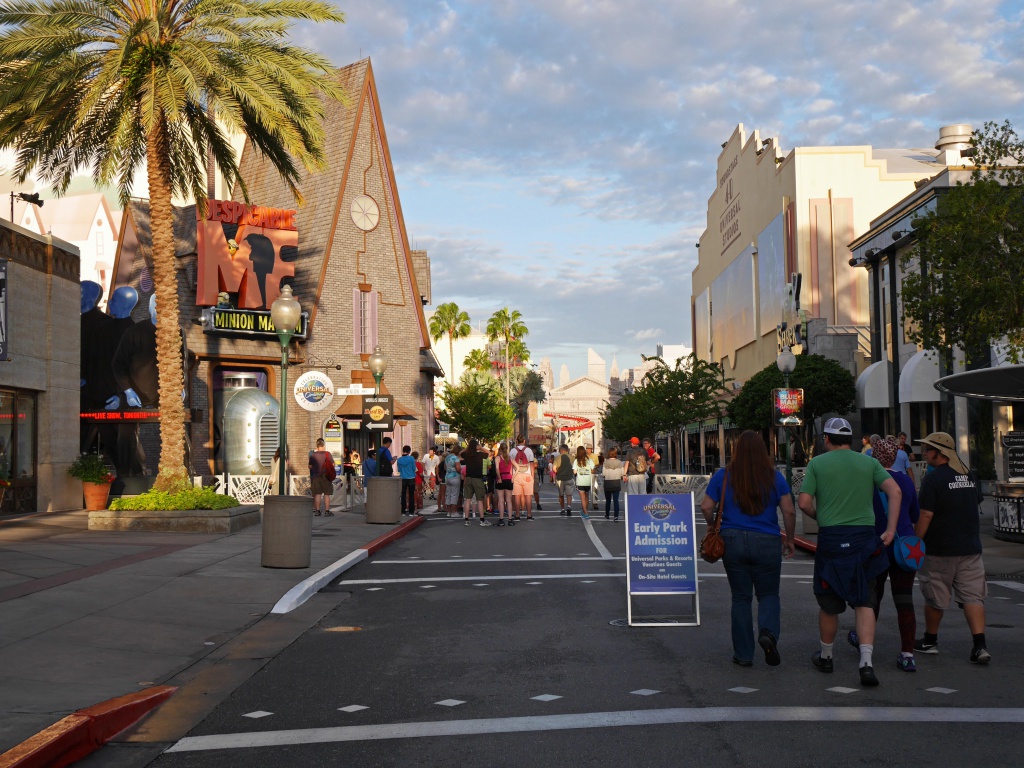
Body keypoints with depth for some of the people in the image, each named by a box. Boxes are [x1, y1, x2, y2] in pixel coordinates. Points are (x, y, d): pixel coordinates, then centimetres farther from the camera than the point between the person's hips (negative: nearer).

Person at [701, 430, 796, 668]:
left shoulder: (723, 476, 0)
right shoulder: (774, 476, -1)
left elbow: (706, 507, -2)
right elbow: (789, 511, -3)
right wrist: (790, 539, 9)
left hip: (733, 541, 1)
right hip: (767, 543, -1)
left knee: (741, 597, 11)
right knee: (768, 594, 14)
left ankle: (743, 654, 14)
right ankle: (768, 632, -14)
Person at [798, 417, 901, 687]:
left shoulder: (817, 463, 2)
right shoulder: (869, 462, 9)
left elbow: (804, 503, -3)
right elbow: (895, 491, -2)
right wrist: (891, 530, -2)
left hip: (830, 537, -1)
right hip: (864, 538, 2)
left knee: (828, 603, 11)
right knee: (864, 603, 4)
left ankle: (825, 657, 28)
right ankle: (866, 662, -10)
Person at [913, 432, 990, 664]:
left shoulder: (933, 478, -14)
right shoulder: (968, 475, 8)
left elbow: (925, 515, -17)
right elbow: (976, 507, 19)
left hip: (940, 550, -6)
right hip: (970, 547, 6)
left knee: (935, 598, 9)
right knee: (972, 596, 3)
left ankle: (930, 641, 23)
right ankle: (980, 645, -9)